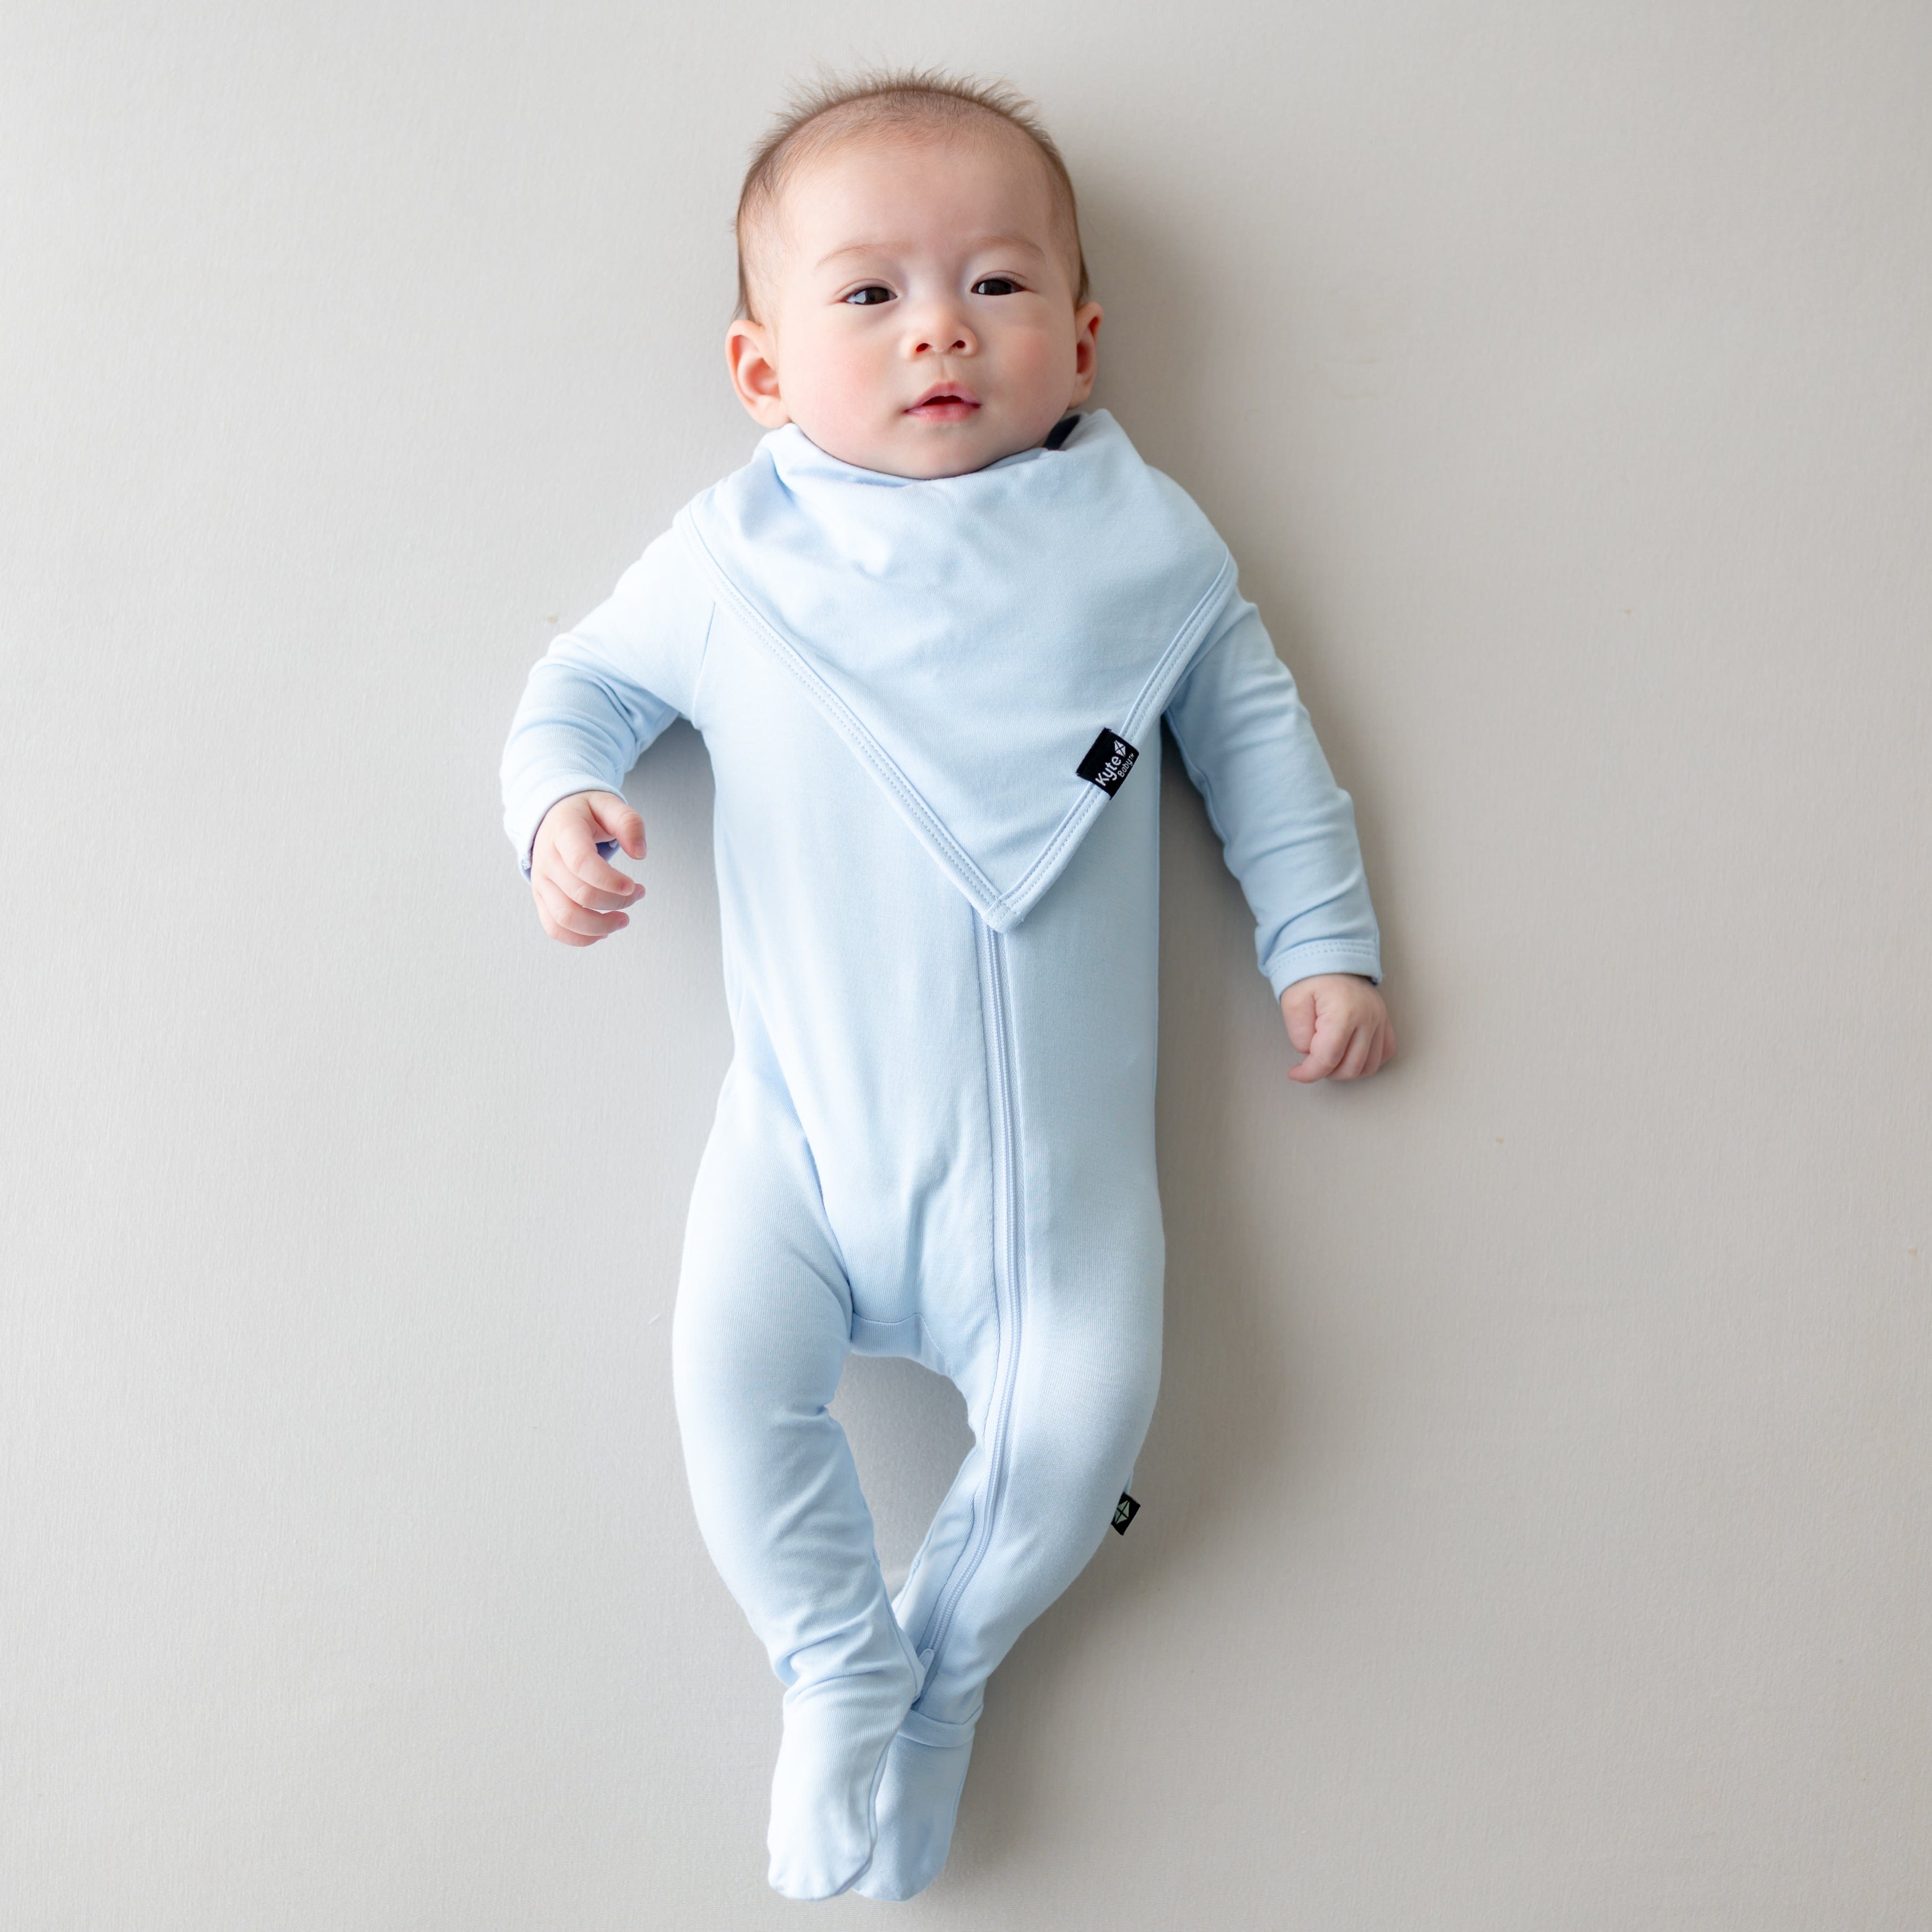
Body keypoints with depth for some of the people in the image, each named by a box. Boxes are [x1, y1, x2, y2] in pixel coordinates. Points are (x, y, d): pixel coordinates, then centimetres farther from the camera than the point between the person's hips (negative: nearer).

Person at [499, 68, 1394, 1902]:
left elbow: (1249, 716, 14)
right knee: (734, 1375, -15)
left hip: (1057, 1128, 1)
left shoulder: (1137, 534, 5)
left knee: (1079, 1413, -9)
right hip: (807, 1113, 0)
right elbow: (588, 679, 14)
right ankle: (840, 1668, 12)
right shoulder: (735, 553, 3)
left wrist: (1321, 939, 11)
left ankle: (942, 1663, 21)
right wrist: (561, 807, -8)